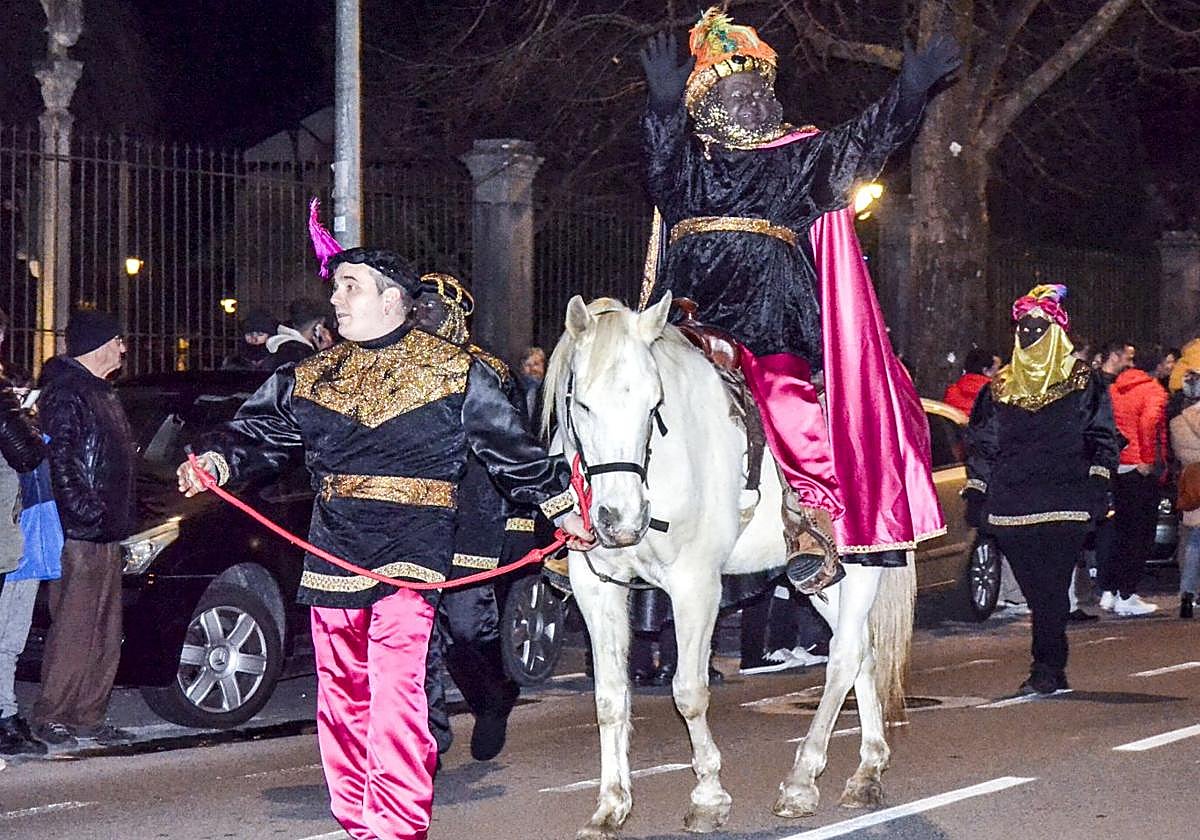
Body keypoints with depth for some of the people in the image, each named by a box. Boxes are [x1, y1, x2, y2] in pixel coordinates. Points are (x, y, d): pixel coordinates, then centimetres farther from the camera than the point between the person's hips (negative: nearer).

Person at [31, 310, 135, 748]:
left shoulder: (101, 392, 21)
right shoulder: (65, 390, -10)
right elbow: (59, 458, -19)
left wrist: (122, 515, 19)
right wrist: (86, 511, -22)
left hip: (106, 531, 10)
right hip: (78, 532, -10)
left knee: (105, 632, 10)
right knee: (73, 628, -8)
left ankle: (88, 715, 16)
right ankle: (50, 716, -2)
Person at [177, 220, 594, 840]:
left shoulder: (455, 372, 4)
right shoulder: (312, 376, 15)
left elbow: (514, 450, 9)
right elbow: (260, 430, 11)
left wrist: (562, 509, 7)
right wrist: (219, 459, -9)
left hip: (411, 553, -5)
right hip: (333, 555, 5)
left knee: (396, 697, -15)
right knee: (342, 699, 9)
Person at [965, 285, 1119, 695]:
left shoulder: (1081, 381, 6)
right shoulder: (999, 388, 15)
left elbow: (1102, 438, 4)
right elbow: (980, 443, 17)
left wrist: (1097, 485, -7)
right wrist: (975, 495, 10)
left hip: (1063, 505, -3)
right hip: (1011, 506, 3)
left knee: (1050, 588, -10)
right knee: (1036, 592, 4)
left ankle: (1046, 669, -9)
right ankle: (1052, 671, 12)